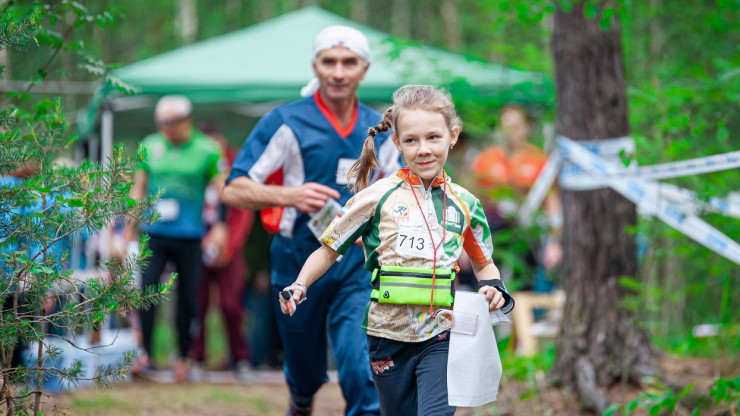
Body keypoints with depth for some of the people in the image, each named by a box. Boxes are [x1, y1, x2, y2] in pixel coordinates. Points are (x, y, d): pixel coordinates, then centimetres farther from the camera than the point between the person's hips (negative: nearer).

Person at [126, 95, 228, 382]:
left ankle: (183, 357, 15)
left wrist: (220, 226, -9)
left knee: (187, 298, 2)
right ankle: (145, 353, -8)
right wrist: (130, 227, 15)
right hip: (155, 233, 2)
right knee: (147, 289, -12)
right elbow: (139, 188, 16)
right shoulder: (150, 147, 8)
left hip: (189, 237, -2)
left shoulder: (207, 151, 0)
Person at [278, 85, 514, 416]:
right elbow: (329, 250, 4)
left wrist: (493, 289, -2)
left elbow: (483, 263, 19)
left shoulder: (464, 205, 4)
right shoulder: (377, 198, -3)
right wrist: (299, 287, -12)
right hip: (388, 336, 0)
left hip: (440, 338, 0)